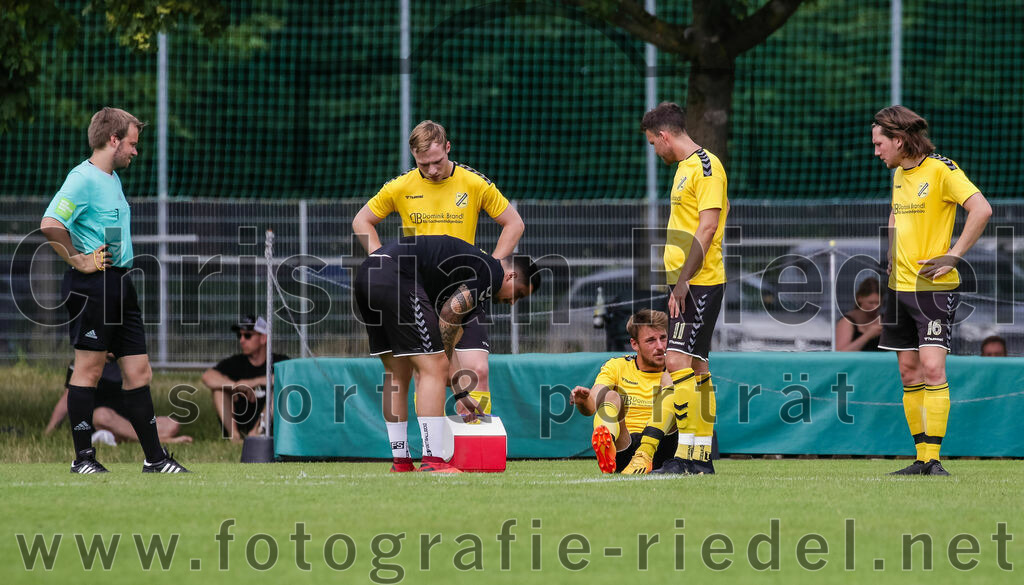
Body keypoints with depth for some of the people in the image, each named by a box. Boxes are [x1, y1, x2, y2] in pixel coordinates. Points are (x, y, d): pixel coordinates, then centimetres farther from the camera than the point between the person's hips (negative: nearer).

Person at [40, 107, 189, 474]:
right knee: (89, 370, -3)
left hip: (120, 285, 9)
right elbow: (50, 224, -25)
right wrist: (78, 260, -17)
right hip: (92, 287, -9)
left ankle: (154, 457, 12)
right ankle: (83, 457, 3)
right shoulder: (83, 179, -13)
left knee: (138, 372, 8)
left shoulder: (113, 179, 18)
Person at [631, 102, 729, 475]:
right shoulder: (686, 167, 18)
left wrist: (683, 280, -21)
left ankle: (688, 454, -17)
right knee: (695, 366, 9)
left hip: (700, 281, -10)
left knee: (678, 361, -15)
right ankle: (702, 457, 12)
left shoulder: (706, 166, -11)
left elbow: (707, 227, -18)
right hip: (687, 282, 10)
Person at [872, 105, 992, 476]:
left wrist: (952, 256, -19)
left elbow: (981, 209, -20)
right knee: (908, 372, 7)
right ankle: (922, 458, 11)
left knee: (932, 367, -14)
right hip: (900, 286, 8)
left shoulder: (941, 169, -11)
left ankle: (934, 458, -13)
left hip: (934, 286, -8)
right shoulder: (899, 174, 13)